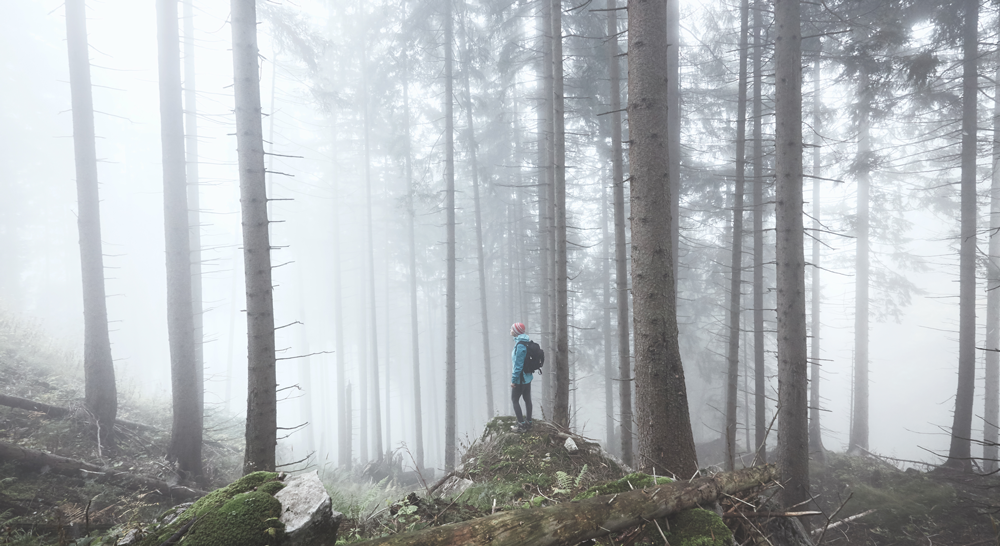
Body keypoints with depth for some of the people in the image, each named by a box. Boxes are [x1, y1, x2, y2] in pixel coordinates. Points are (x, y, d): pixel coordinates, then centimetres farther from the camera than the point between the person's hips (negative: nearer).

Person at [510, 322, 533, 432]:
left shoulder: (520, 345, -23)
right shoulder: (526, 342, 7)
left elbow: (518, 364, -23)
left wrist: (514, 380, -18)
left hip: (520, 378, -9)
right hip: (528, 376, 9)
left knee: (514, 399, 2)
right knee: (527, 399, 15)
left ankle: (522, 424, 2)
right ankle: (528, 422, 24)